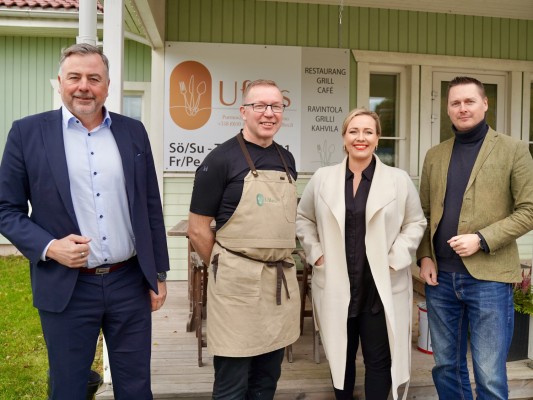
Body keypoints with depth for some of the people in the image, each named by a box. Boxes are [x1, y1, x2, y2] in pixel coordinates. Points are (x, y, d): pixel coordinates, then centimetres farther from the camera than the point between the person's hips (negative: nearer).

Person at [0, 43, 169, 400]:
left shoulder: (133, 131, 4)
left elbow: (151, 207, 7)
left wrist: (159, 274, 8)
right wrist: (48, 247, -17)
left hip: (131, 283, 2)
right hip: (66, 287, -2)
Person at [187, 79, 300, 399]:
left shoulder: (287, 160, 10)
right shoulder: (220, 159, -9)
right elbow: (198, 230, -7)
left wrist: (280, 263, 12)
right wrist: (227, 269, -1)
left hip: (282, 281, 6)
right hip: (237, 283, -5)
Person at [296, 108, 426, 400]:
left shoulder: (399, 180, 0)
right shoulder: (322, 179, 4)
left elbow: (415, 222, 4)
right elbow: (303, 219, 12)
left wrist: (395, 259, -7)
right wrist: (316, 254, 0)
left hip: (382, 288, -1)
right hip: (335, 286, 2)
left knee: (379, 360, 7)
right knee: (340, 356, 16)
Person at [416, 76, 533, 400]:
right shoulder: (435, 156, 11)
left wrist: (482, 239, -16)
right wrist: (424, 256, 0)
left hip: (489, 277, -4)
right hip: (440, 276, 4)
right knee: (446, 366, 16)